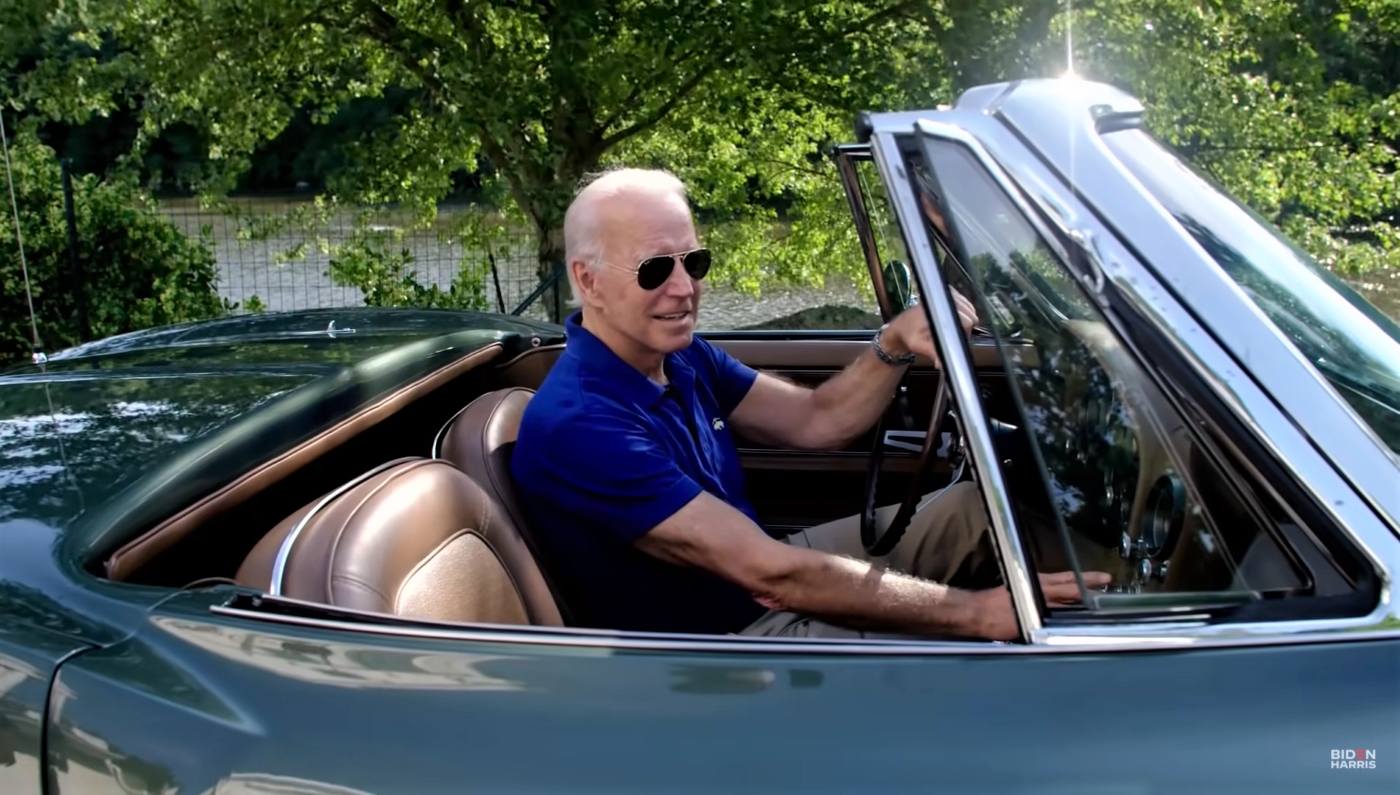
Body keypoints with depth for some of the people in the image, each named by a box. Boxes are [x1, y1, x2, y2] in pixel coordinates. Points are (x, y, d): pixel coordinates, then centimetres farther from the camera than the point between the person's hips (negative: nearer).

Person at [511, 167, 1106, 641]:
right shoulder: (579, 426, -29)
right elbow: (772, 576, -31)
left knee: (978, 505, 7)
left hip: (760, 578, 9)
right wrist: (973, 612, -30)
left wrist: (896, 343, -15)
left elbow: (815, 422, 4)